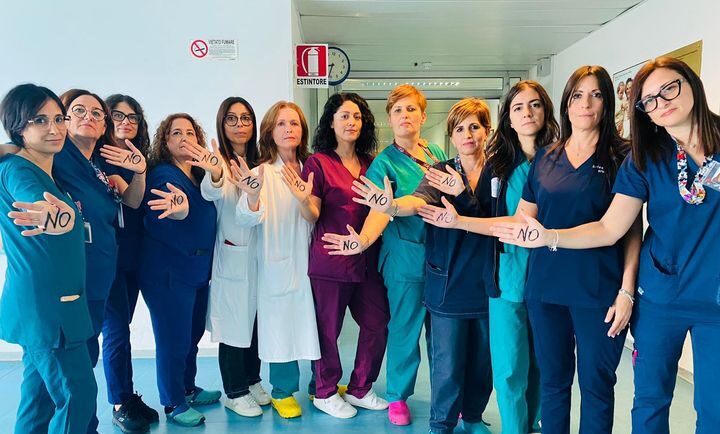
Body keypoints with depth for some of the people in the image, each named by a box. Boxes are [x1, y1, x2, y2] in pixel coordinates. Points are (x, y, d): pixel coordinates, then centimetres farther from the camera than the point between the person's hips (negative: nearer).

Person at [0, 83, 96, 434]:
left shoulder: (51, 172, 12)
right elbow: (33, 199, -40)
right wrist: (64, 217, -59)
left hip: (50, 301, 9)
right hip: (44, 303, -9)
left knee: (41, 391, 17)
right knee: (78, 394, -5)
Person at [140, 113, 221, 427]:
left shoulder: (199, 172, 8)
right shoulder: (163, 174, -14)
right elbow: (172, 212, -32)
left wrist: (213, 171, -19)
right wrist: (179, 207, -57)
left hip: (198, 267, 8)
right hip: (167, 270, -8)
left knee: (193, 334, 19)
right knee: (173, 339, 1)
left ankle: (188, 389, 37)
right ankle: (173, 403, 19)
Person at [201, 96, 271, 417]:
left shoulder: (257, 162, 8)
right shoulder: (219, 161, -10)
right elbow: (208, 192, -31)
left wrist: (254, 192, -17)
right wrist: (215, 174, -55)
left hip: (257, 254, 6)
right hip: (231, 256, -6)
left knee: (256, 319, 16)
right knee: (234, 322, 3)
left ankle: (252, 381, 33)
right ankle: (234, 392, 20)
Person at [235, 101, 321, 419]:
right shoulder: (262, 173, -9)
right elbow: (245, 219, -24)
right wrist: (252, 195, -44)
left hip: (310, 261, 4)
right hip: (278, 264, -4)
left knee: (317, 323, 14)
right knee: (282, 324, 5)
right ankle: (282, 392, 26)